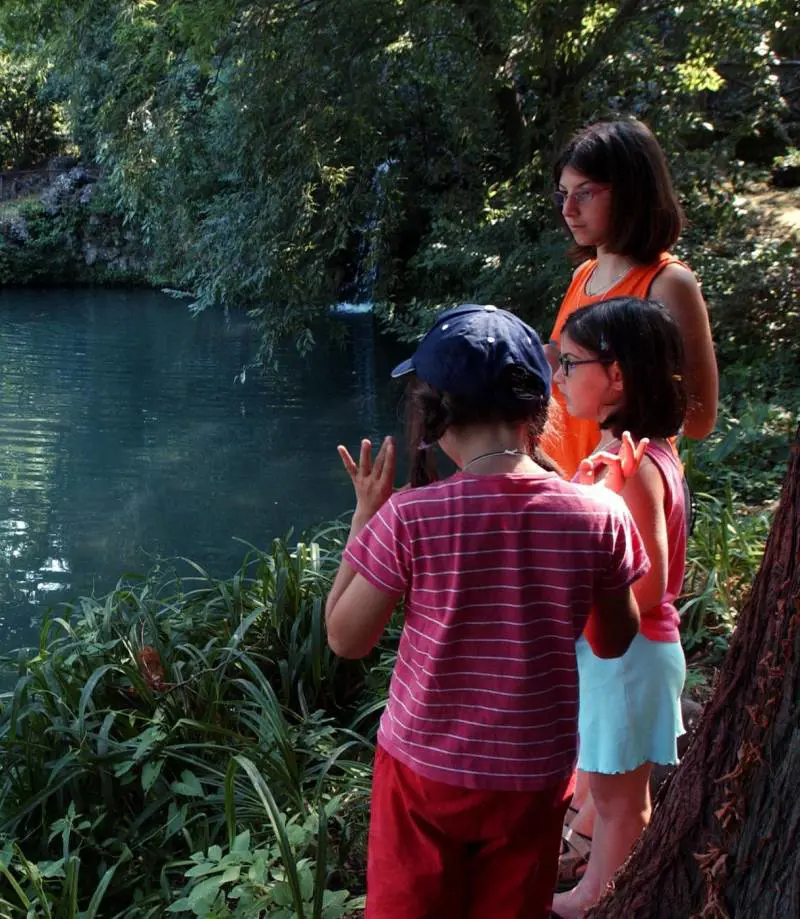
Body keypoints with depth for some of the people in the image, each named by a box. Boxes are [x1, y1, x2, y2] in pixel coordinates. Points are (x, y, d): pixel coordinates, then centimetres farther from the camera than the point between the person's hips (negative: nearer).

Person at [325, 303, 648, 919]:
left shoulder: (409, 520, -22)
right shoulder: (599, 516, -16)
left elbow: (346, 639, -10)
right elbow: (614, 643, 0)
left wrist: (364, 515, -4)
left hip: (426, 769, -2)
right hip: (536, 775, 2)